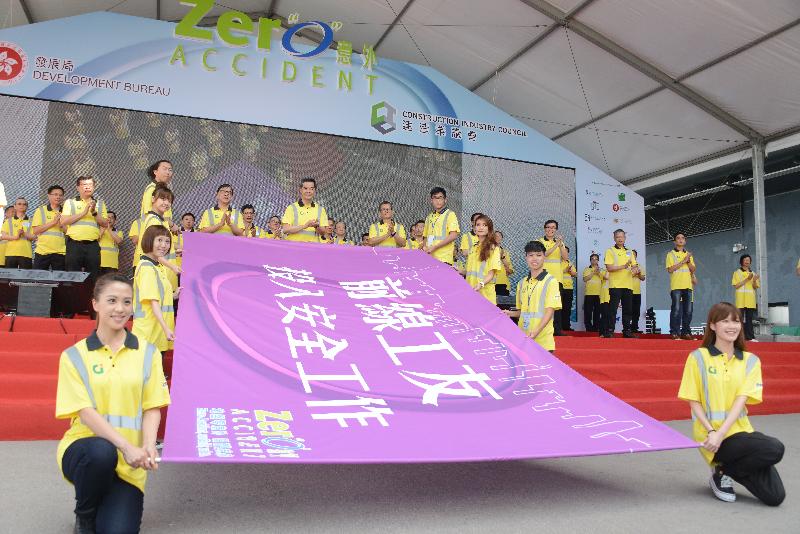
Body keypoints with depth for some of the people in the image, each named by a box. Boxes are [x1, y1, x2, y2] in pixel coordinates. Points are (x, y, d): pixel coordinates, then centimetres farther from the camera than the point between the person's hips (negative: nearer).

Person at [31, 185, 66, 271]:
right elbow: (36, 231, -3)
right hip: (43, 251, -1)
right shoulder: (40, 210, 7)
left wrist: (61, 225, -10)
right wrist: (53, 222, -10)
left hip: (60, 252, 1)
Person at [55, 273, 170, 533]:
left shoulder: (147, 353, 4)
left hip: (128, 463, 1)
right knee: (102, 451, -36)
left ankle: (109, 504, 20)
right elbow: (85, 411, -10)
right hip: (84, 448, -1)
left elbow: (152, 408, 2)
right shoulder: (74, 355, -1)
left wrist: (148, 446, -18)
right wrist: (125, 446, -23)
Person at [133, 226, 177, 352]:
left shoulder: (160, 267, 14)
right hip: (148, 333, -9)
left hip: (160, 331, 9)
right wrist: (166, 328, -25)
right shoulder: (147, 267, -14)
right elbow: (152, 301, -20)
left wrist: (174, 295, 4)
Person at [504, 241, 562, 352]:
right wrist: (510, 313, 1)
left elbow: (550, 310, -10)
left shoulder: (550, 281, -4)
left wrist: (536, 331, -22)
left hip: (542, 340, -5)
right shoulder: (521, 283, 13)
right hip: (522, 338, 5)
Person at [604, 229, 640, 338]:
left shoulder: (629, 252, 17)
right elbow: (609, 268, -10)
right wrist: (623, 266, -20)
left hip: (628, 285, 5)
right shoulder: (610, 251, 1)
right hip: (615, 285, -5)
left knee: (628, 309, 7)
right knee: (613, 309, -7)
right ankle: (610, 330, -4)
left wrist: (636, 269, -8)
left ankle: (627, 330, 14)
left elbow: (635, 266, 16)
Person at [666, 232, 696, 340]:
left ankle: (686, 332, 9)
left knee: (688, 310, 3)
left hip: (688, 286, 5)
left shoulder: (688, 254, 18)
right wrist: (683, 261, -11)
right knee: (676, 309, -10)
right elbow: (670, 269, -9)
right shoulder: (671, 254, 3)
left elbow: (693, 269, 11)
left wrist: (688, 261, -6)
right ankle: (674, 332, -7)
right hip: (676, 286, -5)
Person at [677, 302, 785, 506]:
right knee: (774, 449, -25)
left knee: (775, 496, -7)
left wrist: (720, 434, -19)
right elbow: (693, 402, -2)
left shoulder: (750, 361, 6)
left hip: (739, 430, 4)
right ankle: (721, 474, -3)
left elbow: (741, 400, -6)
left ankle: (724, 471, 15)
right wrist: (711, 431, -18)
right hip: (711, 435, -4)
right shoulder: (698, 357, -1)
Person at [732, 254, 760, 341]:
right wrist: (747, 279, -14)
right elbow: (736, 286, -7)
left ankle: (750, 337, 4)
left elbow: (755, 287, 11)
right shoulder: (737, 272, 3)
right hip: (741, 300, -4)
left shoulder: (753, 273, 15)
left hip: (751, 300, 4)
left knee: (749, 319, 3)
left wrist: (754, 281, -10)